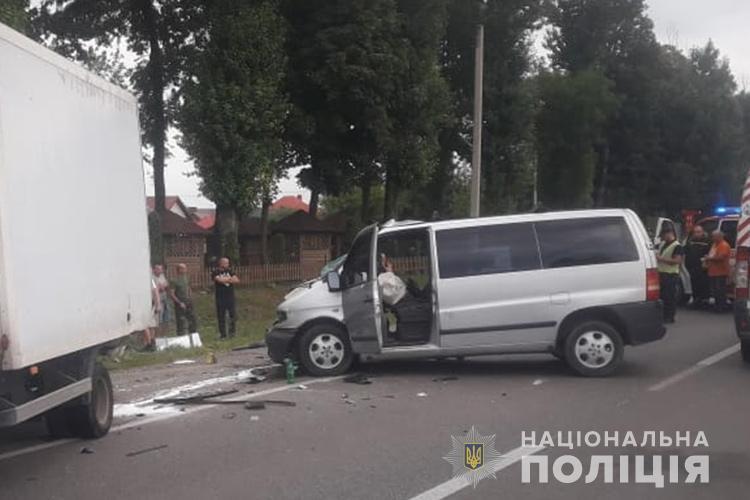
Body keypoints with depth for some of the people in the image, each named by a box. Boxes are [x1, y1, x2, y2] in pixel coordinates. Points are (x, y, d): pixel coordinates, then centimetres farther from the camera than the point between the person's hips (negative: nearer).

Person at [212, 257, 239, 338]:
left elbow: (237, 280, -1)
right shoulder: (215, 272, -2)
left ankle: (232, 332, 15)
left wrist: (225, 280, -12)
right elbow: (220, 280, -20)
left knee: (233, 315, 1)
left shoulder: (230, 271, 10)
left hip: (230, 297, 3)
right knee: (221, 317, 3)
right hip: (221, 298, -3)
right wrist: (229, 278, -5)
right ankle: (223, 334, 12)